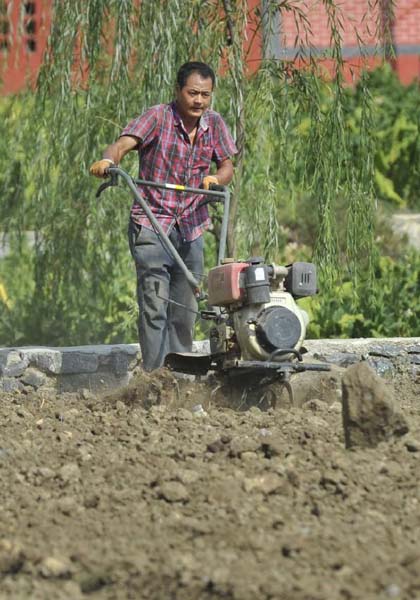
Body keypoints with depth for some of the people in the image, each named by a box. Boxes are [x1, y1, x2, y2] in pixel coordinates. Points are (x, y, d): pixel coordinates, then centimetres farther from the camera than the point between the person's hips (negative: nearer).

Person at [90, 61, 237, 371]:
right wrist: (108, 160, -47)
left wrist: (216, 179, -16)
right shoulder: (158, 118, -10)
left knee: (186, 308, 9)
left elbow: (227, 165, 9)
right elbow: (124, 143, -24)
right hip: (152, 224, -5)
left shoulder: (214, 123, 5)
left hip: (192, 227, 5)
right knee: (155, 305, -14)